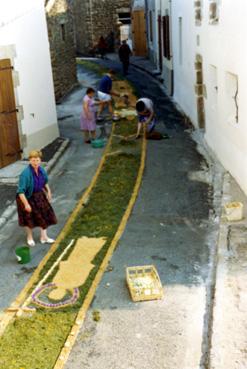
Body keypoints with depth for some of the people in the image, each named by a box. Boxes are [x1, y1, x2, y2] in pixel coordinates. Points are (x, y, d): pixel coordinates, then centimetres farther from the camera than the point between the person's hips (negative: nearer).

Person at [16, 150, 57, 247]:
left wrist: (48, 191, 13)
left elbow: (45, 181, 10)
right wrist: (26, 204, -31)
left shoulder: (41, 170, -12)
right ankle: (29, 237, 39)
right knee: (30, 218, 13)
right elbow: (21, 191, -32)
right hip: (27, 197, -6)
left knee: (44, 215, 13)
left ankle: (44, 237, 31)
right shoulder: (25, 173, -33)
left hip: (39, 196, 6)